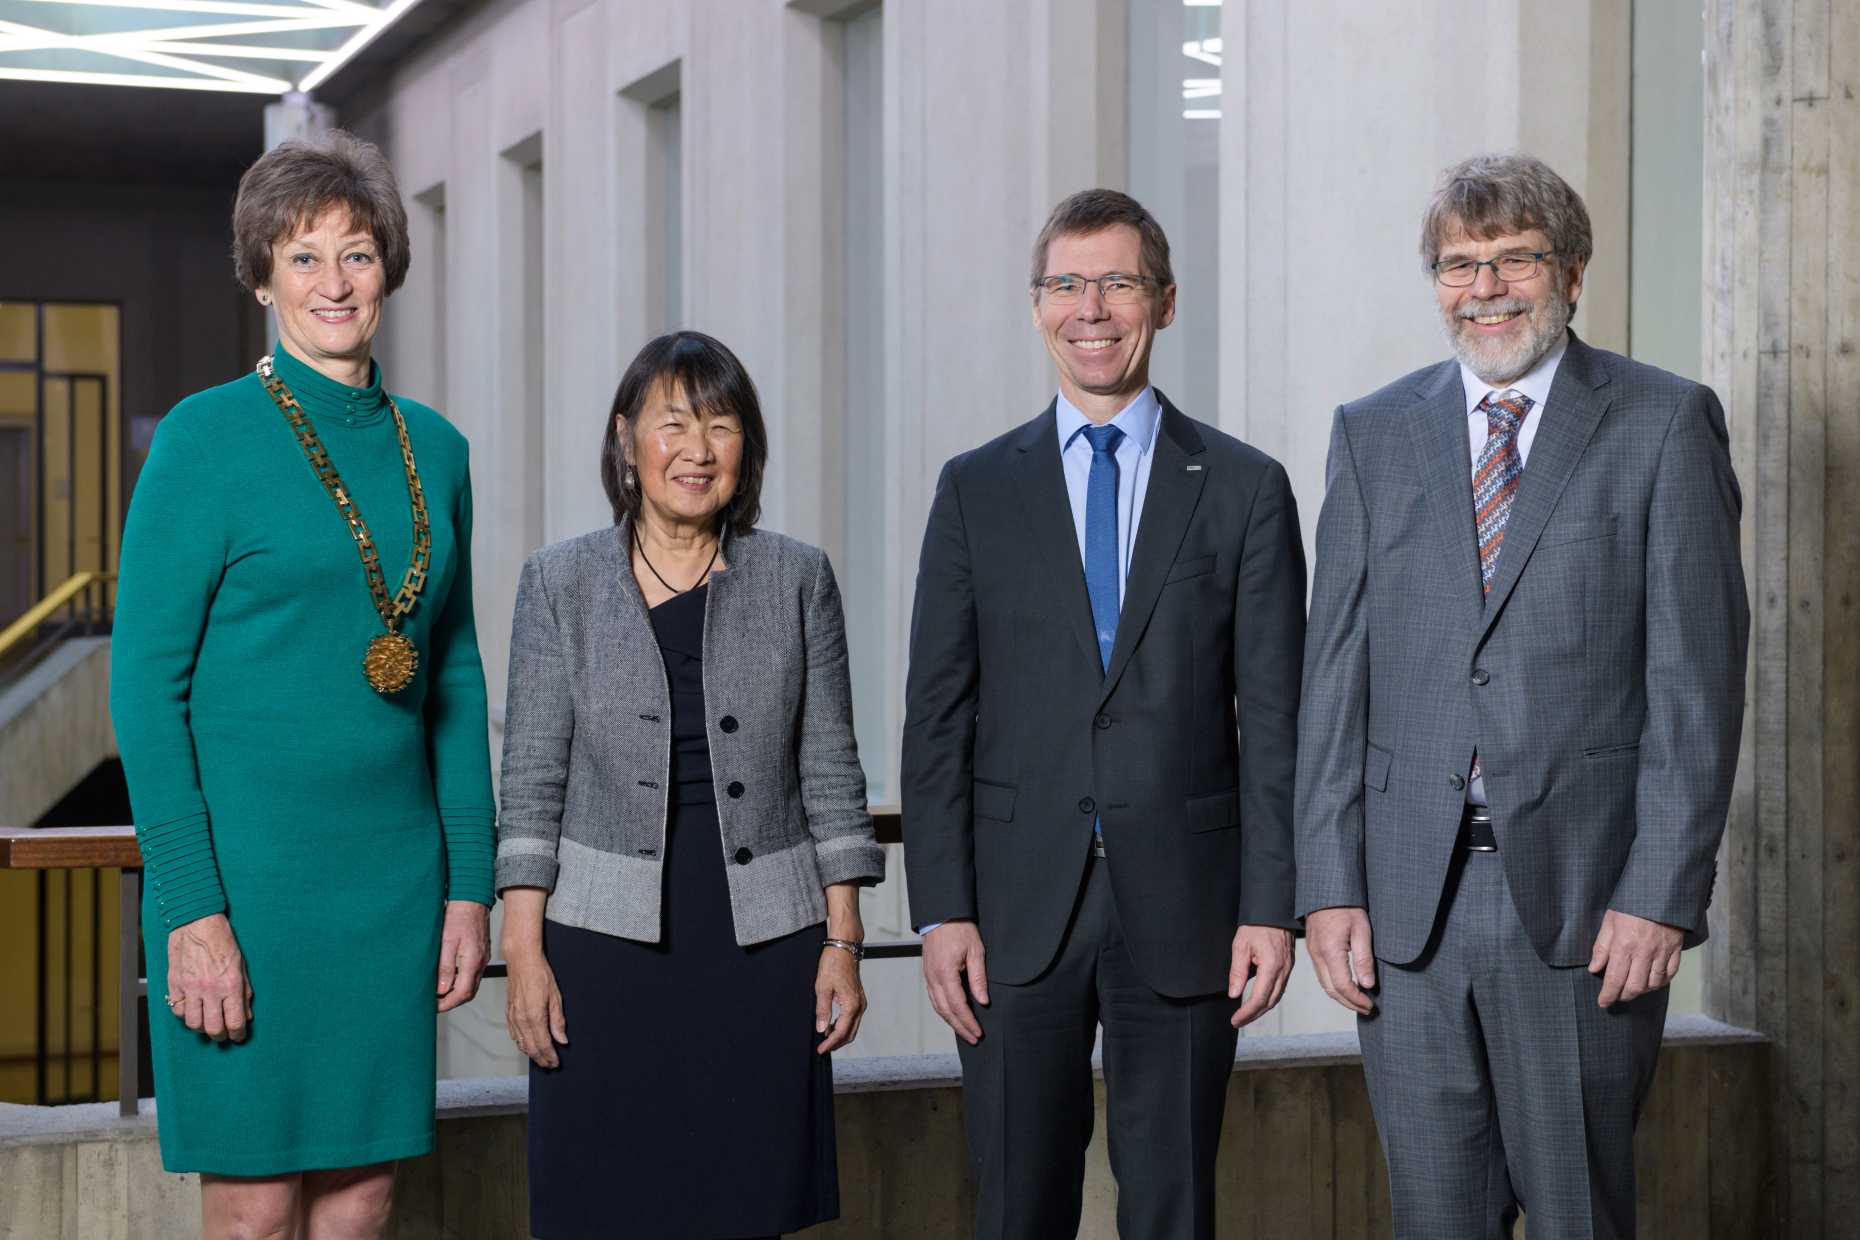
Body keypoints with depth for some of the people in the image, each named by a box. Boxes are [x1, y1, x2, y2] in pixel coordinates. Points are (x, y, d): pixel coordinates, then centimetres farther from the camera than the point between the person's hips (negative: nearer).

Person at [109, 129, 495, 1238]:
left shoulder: (433, 447, 10)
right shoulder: (207, 436, -6)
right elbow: (146, 681, -9)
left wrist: (471, 884, 9)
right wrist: (190, 907, -15)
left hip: (391, 870, 5)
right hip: (246, 860, -5)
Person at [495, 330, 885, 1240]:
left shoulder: (797, 578, 6)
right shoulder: (560, 582, 3)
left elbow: (830, 773, 6)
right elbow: (532, 781, 2)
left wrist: (843, 942, 2)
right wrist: (523, 951, -4)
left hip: (762, 946, 1)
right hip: (608, 945, -1)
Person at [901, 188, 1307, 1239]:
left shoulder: (1245, 489, 4)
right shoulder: (977, 491, 7)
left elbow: (1273, 717, 2)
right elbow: (938, 717, 4)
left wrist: (1272, 905, -6)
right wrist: (941, 911, -4)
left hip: (1184, 911, -1)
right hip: (1017, 911, 1)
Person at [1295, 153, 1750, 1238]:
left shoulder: (1665, 424, 1)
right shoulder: (1373, 435, 11)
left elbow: (1699, 676, -4)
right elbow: (1336, 676, 8)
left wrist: (1661, 894, -11)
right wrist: (1331, 888, 0)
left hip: (1583, 902, -3)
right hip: (1407, 902, 3)